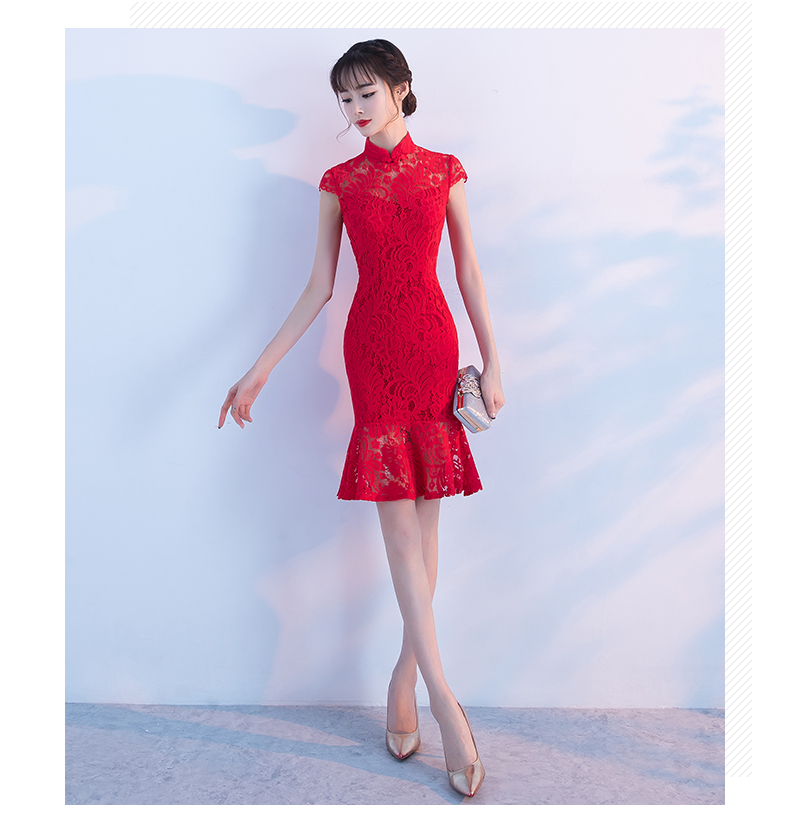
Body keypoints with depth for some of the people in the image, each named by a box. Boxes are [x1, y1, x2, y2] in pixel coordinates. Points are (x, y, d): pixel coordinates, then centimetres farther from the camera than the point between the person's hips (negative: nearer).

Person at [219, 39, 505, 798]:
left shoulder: (443, 171, 10)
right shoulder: (339, 183, 9)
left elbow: (468, 271, 9)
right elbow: (318, 287, 6)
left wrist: (492, 362, 4)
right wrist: (258, 371, 2)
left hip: (433, 343, 1)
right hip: (371, 346, -1)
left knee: (422, 519, 1)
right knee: (400, 522, -6)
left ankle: (404, 678, 16)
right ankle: (444, 701, 0)